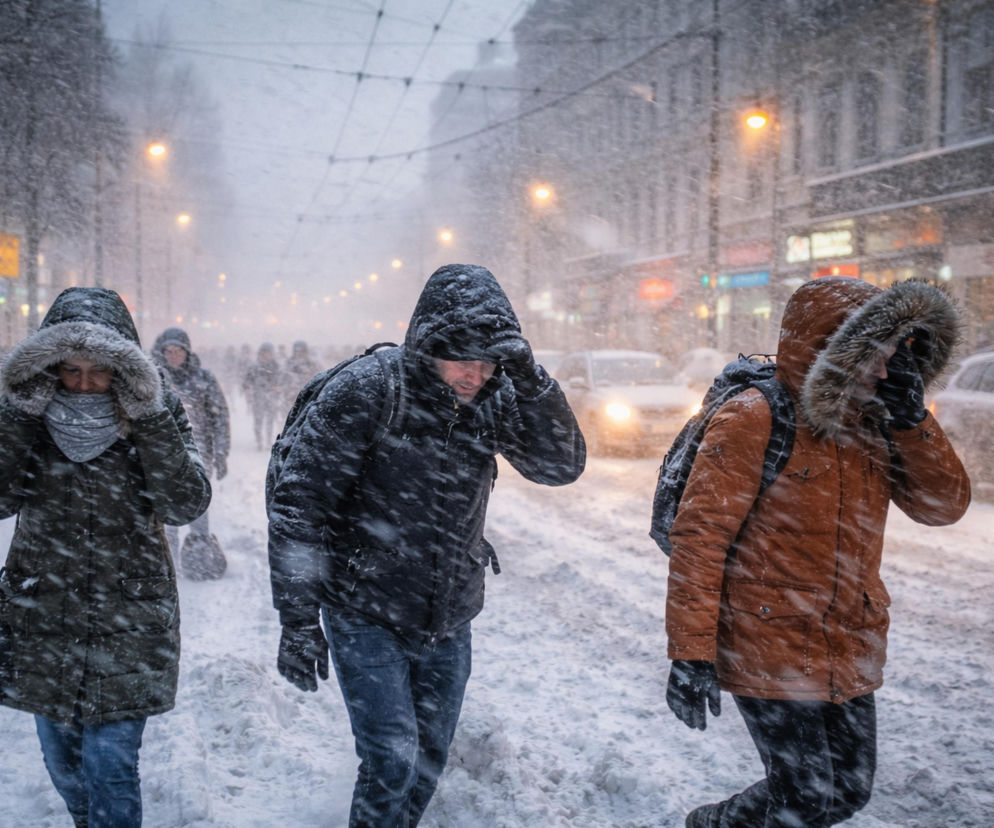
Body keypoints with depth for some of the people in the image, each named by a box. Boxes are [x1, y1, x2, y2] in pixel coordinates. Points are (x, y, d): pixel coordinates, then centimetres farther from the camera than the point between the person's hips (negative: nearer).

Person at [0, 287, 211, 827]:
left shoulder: (157, 415, -8)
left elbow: (185, 505, -20)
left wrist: (148, 416, -26)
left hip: (128, 623, -3)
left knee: (110, 764, -3)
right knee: (61, 756, 20)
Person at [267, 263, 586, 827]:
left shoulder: (493, 399, -5)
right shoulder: (366, 392, -19)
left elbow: (562, 466, -11)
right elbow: (299, 508, -16)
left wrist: (531, 381, -25)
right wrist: (298, 622, -17)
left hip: (450, 624, 5)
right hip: (366, 617, -4)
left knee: (430, 760, 15)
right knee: (393, 763, -9)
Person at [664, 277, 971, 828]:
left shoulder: (875, 427, 6)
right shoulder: (754, 420, -15)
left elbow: (944, 506, 3)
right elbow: (698, 536, -18)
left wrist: (912, 419, -11)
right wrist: (690, 653, -22)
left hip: (850, 656, 7)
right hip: (769, 653, -7)